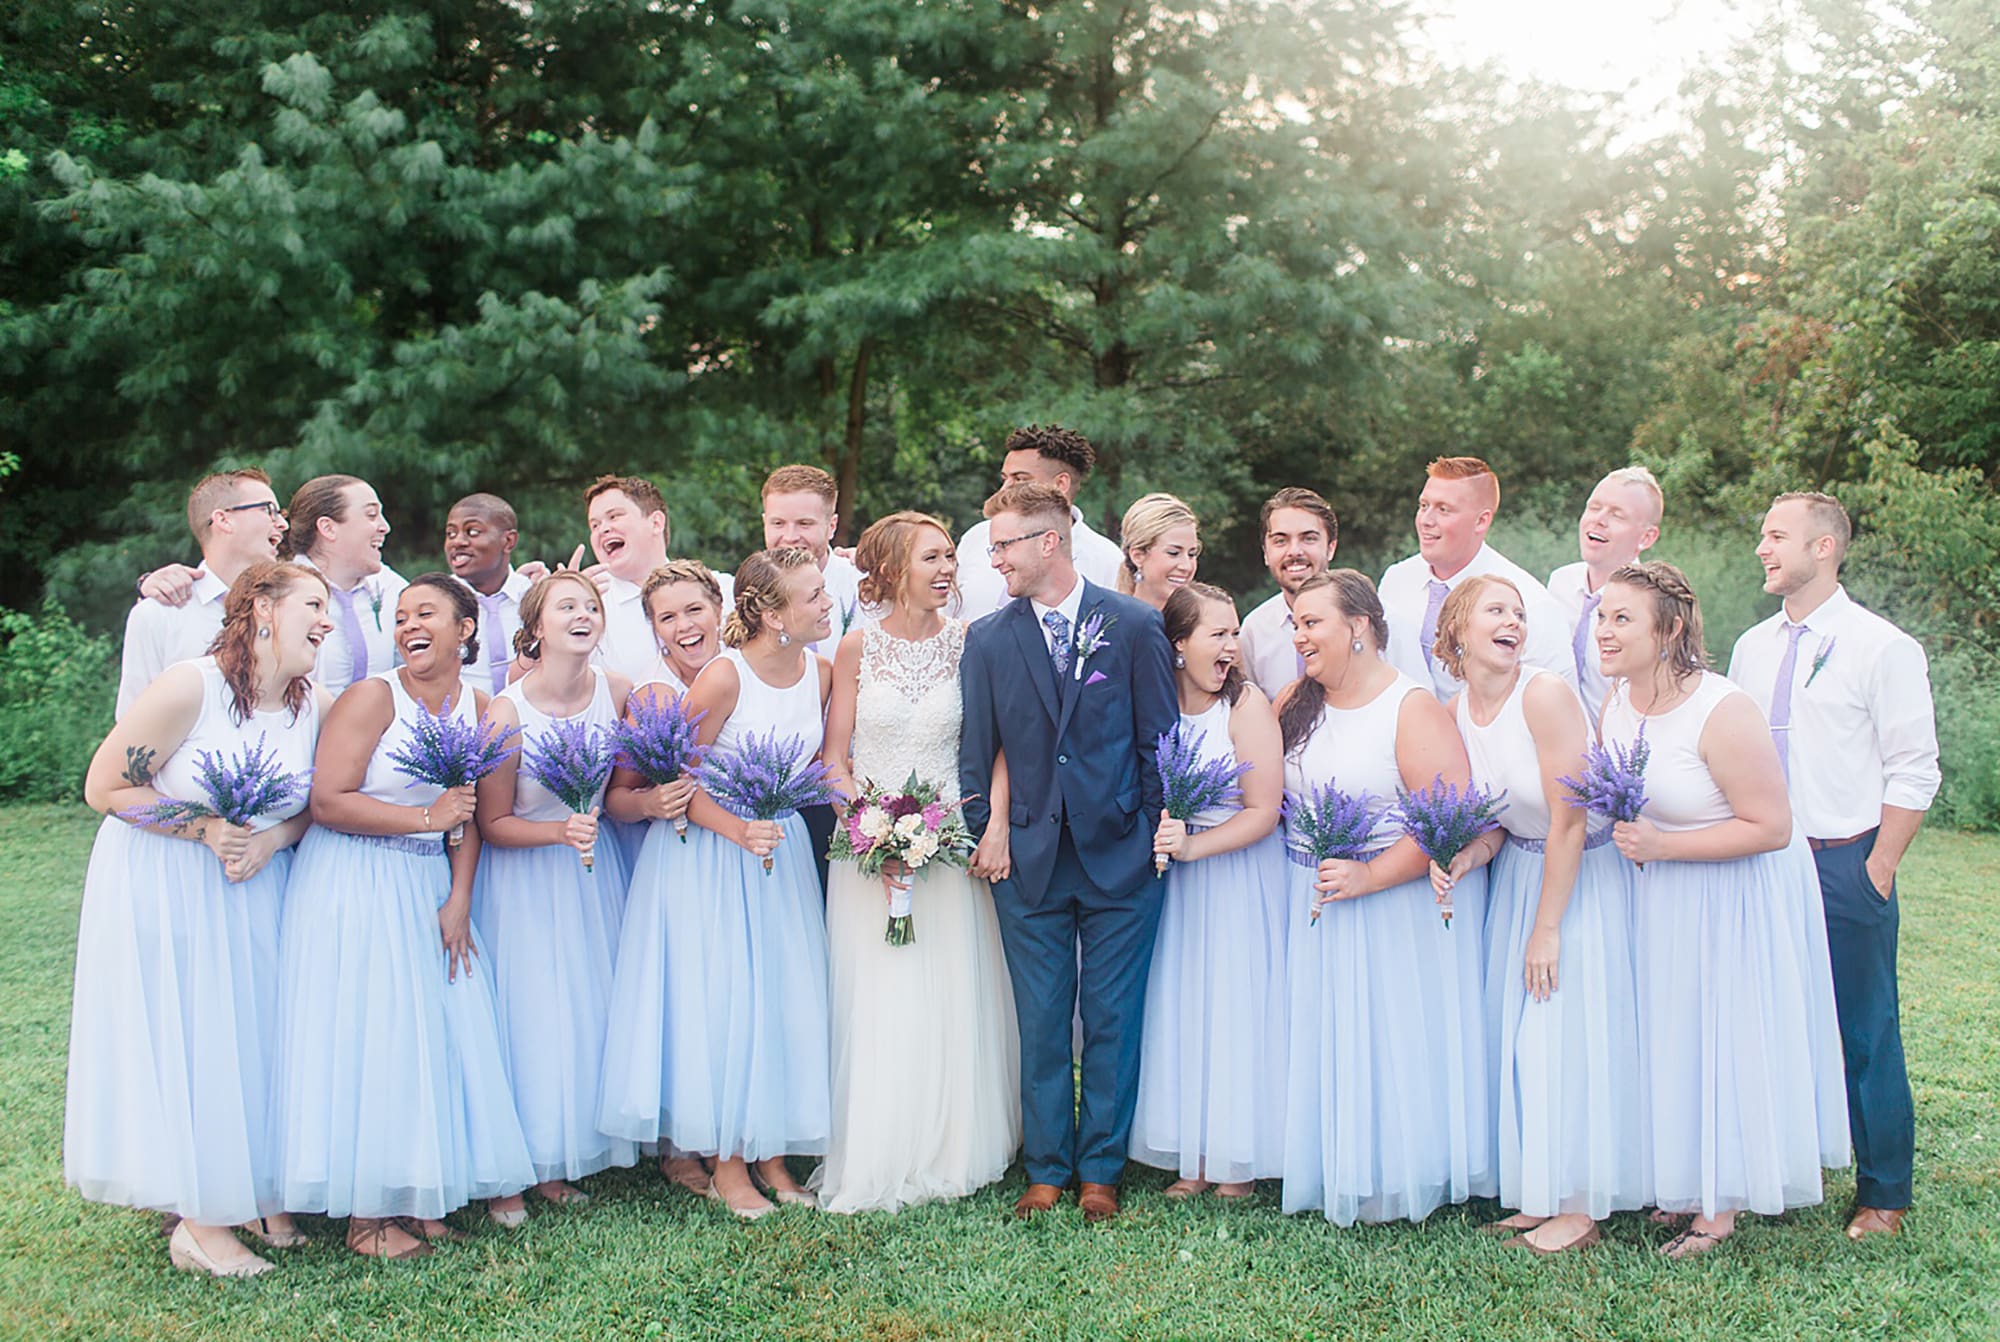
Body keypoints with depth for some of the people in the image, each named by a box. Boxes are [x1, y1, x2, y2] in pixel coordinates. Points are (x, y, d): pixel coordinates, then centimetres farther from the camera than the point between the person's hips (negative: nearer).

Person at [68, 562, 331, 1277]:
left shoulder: (317, 707, -3)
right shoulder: (190, 686, -20)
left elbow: (317, 807, 8)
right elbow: (105, 788, -15)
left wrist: (271, 839, -13)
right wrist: (207, 830, -21)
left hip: (256, 890, 5)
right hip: (163, 888, -5)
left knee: (256, 1031, 6)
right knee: (180, 1036, -1)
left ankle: (261, 1195, 22)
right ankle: (200, 1223, 9)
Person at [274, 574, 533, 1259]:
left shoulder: (478, 708, 6)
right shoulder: (373, 696, -10)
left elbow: (471, 819, 9)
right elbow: (328, 802, -17)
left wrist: (459, 900, -2)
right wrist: (426, 817, -14)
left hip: (431, 887, 5)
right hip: (354, 886, -5)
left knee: (438, 1032, 4)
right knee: (364, 1035, -4)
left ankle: (418, 1195, 16)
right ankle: (367, 1212, 5)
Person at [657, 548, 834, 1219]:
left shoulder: (820, 671, -1)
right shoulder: (724, 676, -20)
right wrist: (738, 830, -26)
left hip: (782, 847, 6)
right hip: (713, 854, -6)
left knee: (788, 999, 7)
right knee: (723, 1001, 0)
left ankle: (772, 1151, 20)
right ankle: (727, 1161, 13)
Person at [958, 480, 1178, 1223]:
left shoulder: (1136, 625, -2)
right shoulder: (987, 639, 5)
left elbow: (1159, 740, 0)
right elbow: (975, 752, 7)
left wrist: (1159, 835, -3)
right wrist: (985, 838, 0)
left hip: (1120, 857, -2)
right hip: (1029, 862, 2)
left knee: (1113, 1021, 6)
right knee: (1041, 1023, 8)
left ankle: (1100, 1173, 19)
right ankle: (1046, 1171, 21)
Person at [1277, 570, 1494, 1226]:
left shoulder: (1413, 710, -13)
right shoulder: (1296, 703, 7)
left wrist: (1368, 876, -23)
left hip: (1400, 901, -6)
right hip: (1313, 900, 6)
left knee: (1393, 1042, -1)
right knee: (1327, 1041, 10)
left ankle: (1400, 1179, 15)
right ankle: (1338, 1176, 23)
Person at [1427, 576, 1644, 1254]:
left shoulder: (1545, 693, -22)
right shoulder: (1455, 712, -2)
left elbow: (1568, 821, -21)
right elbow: (1496, 819, 8)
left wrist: (1546, 928, -16)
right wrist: (1464, 858, -15)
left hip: (1584, 874, -6)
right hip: (1517, 869, 7)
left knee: (1570, 1030, -3)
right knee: (1515, 1032, 8)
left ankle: (1580, 1206, 10)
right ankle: (1537, 1194, 22)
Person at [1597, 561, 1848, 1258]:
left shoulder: (1723, 712, -27)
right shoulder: (1618, 705, -4)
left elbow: (1772, 828, -25)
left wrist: (1660, 847, -27)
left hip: (1738, 895, -7)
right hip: (1664, 896, 7)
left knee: (1726, 1037, 3)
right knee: (1672, 1034, 14)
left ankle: (1723, 1205, 17)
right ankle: (1687, 1185, 28)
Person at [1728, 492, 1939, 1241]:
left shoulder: (1882, 647, -6)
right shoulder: (1752, 649, 10)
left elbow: (1913, 772, -6)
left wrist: (1877, 869, -11)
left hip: (1848, 863, -5)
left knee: (1866, 1035, 1)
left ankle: (1884, 1194, 15)